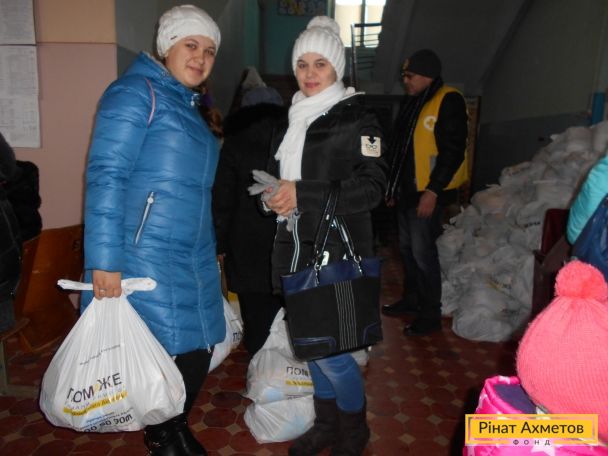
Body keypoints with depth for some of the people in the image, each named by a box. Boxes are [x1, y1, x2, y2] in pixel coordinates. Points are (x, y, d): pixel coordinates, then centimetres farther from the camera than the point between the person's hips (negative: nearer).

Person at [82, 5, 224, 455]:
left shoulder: (192, 106, 18)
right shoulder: (137, 91, -7)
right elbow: (106, 176, -16)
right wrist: (105, 261, -20)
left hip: (197, 259, 8)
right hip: (148, 257, -8)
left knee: (200, 351, 13)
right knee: (170, 354, 0)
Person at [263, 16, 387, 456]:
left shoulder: (357, 118, -6)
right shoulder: (293, 118, 14)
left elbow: (371, 188, -16)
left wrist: (303, 194, -22)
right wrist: (276, 194, 3)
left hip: (337, 253, -6)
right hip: (295, 249, 7)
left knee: (330, 349, -3)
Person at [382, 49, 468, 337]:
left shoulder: (448, 102, -12)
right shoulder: (412, 102, 14)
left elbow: (453, 151, -19)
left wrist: (433, 191, -22)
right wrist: (393, 186, 18)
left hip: (427, 194, -9)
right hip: (407, 191, 9)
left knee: (422, 252, -4)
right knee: (406, 247, 17)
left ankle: (431, 314, 10)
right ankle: (411, 299, 34)